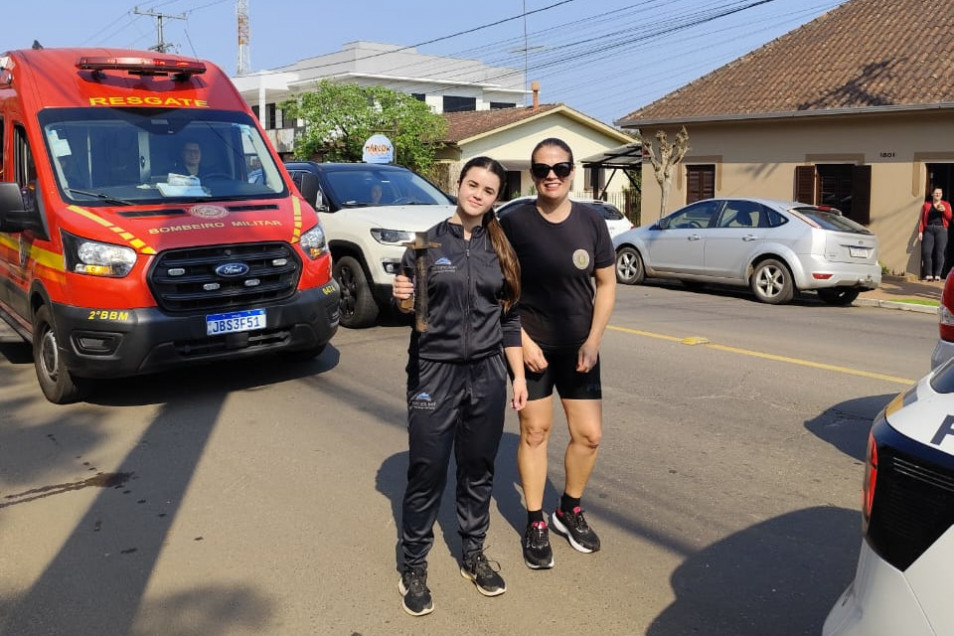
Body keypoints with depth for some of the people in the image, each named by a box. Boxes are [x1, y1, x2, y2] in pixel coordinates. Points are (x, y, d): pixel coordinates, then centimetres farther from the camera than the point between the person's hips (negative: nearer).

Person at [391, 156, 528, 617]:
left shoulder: (500, 249, 7)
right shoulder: (428, 242, -1)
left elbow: (509, 317, 10)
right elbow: (408, 305, 2)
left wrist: (519, 375, 8)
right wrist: (400, 296, -21)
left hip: (487, 373, 3)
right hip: (434, 372, -3)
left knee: (478, 470, 11)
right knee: (426, 473, 1)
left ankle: (473, 556, 29)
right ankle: (414, 568, 17)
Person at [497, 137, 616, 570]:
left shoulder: (591, 221, -2)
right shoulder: (515, 222, -9)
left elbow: (606, 284, 4)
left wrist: (593, 341, -5)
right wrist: (521, 341, -12)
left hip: (578, 350, 3)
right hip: (532, 347, -2)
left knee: (589, 435, 6)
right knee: (535, 432, 7)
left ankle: (570, 511, 31)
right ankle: (535, 524, 23)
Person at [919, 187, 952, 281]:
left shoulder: (946, 205, 14)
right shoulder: (926, 205, 13)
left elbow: (950, 218, 7)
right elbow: (921, 219, 9)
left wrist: (944, 210, -11)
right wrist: (920, 231, -1)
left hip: (941, 230, 0)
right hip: (928, 230, 0)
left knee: (939, 252, -9)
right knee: (926, 252, -12)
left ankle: (937, 274, -5)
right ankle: (928, 274, -9)